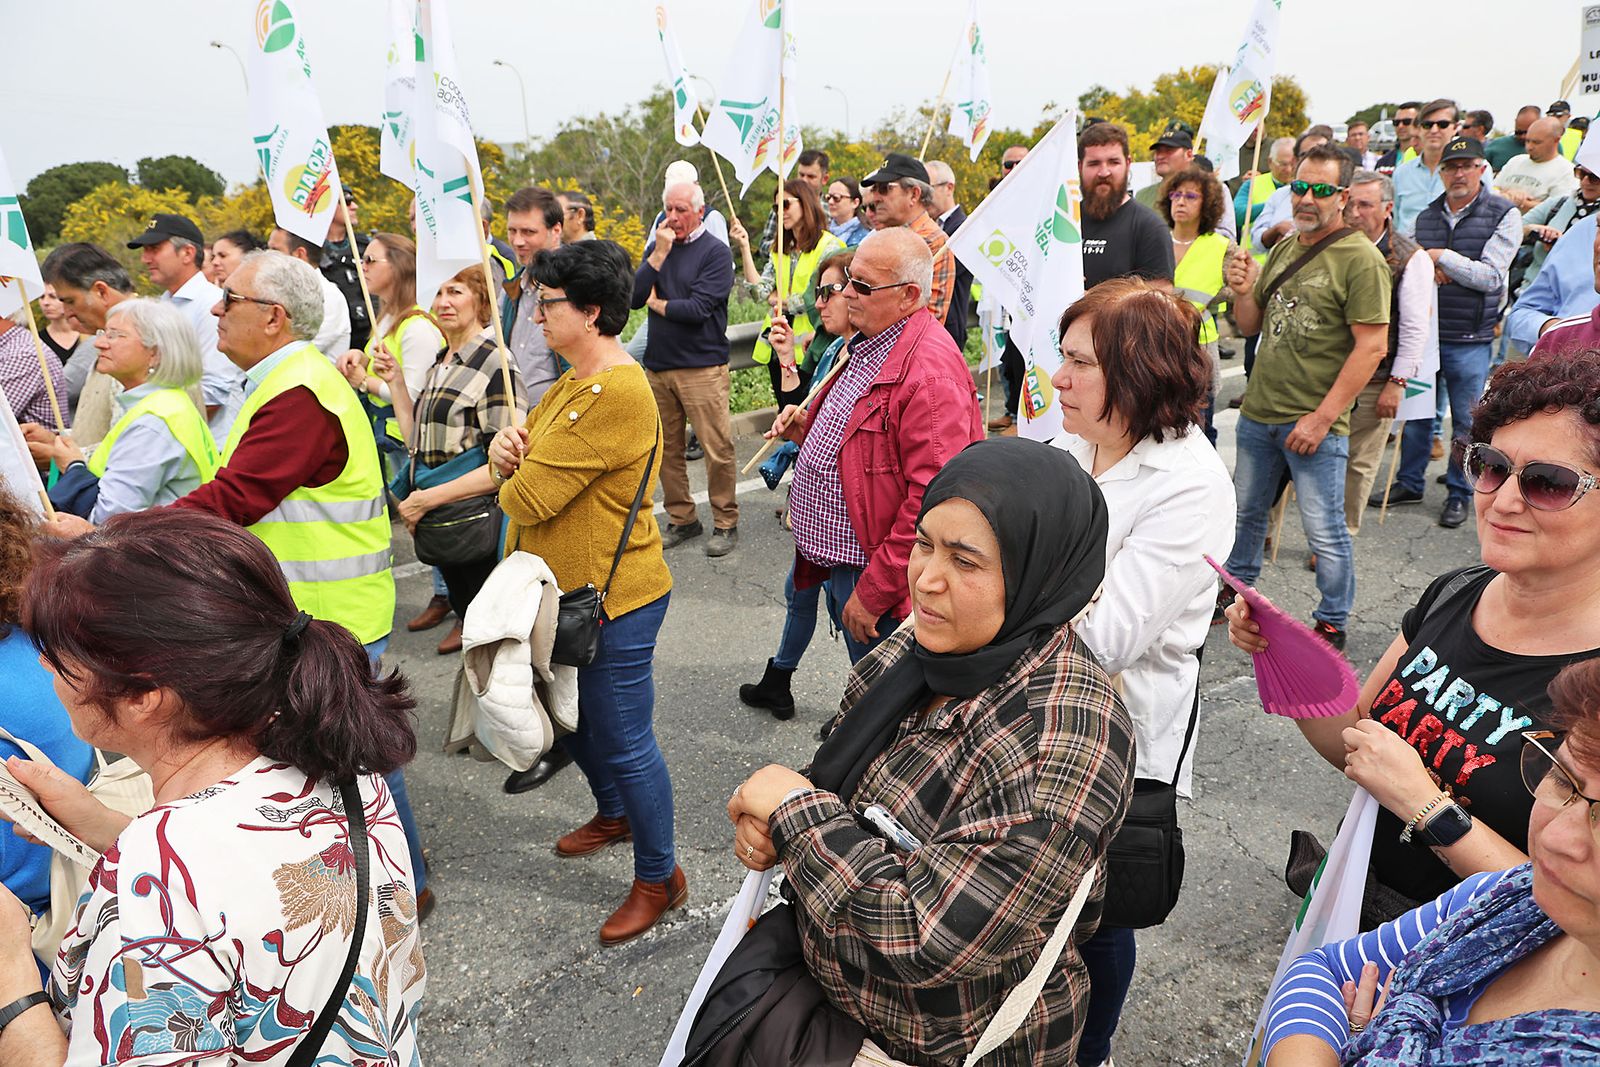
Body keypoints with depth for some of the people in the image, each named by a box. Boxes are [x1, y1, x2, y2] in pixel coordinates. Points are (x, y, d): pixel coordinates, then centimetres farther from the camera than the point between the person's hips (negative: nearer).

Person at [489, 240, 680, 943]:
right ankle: (614, 814, 51)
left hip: (614, 598, -10)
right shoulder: (572, 384, 11)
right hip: (566, 590, 10)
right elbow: (520, 476, 12)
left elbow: (529, 499, -26)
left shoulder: (616, 394, -25)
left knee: (623, 741, 2)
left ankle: (659, 878, 21)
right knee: (574, 720, 26)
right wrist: (508, 455, -12)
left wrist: (515, 479, -3)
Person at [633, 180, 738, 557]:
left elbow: (699, 308, -15)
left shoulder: (715, 252, -3)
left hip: (702, 367, -5)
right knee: (667, 448, 10)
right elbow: (634, 296, 0)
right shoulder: (658, 246, 13)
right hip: (658, 365, 5)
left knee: (717, 448, -4)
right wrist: (660, 253, -7)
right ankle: (681, 519, 23)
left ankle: (725, 523, 9)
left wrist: (657, 303, -1)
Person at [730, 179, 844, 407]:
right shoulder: (780, 250, 14)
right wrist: (744, 248, -3)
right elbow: (759, 291, 3)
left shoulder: (828, 246, -6)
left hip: (806, 346, -6)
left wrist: (781, 300, -1)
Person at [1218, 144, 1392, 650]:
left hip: (1315, 423, -7)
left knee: (1325, 532, 2)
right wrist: (1242, 291, -5)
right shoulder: (1283, 250, 11)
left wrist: (1321, 418, -19)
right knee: (1246, 513, 20)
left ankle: (1332, 624, 19)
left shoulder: (1360, 258, -11)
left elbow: (1372, 346, -16)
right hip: (1258, 413, 7)